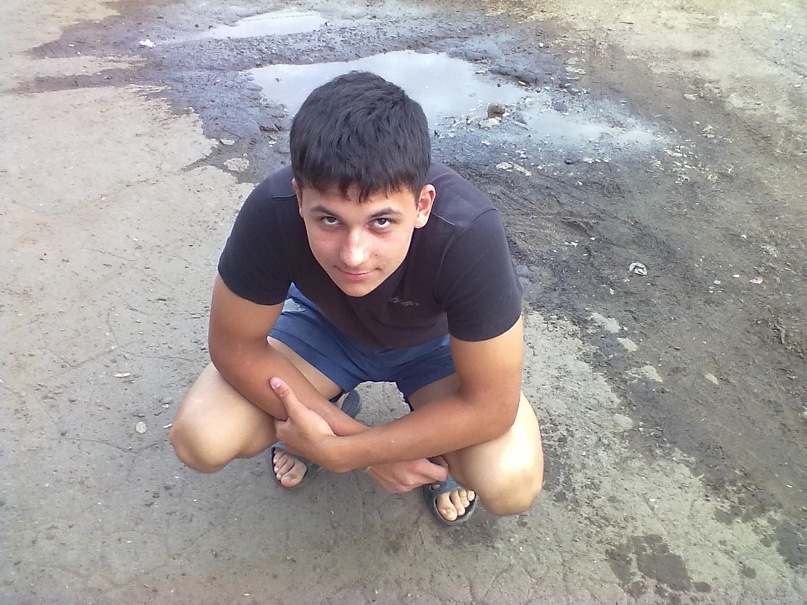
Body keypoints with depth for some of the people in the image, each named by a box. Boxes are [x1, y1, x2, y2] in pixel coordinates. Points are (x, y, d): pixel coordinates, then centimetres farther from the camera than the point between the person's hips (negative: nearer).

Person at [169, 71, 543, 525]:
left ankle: (436, 442, 10)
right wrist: (367, 442, -21)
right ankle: (332, 408, 13)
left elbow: (491, 404, -29)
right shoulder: (272, 214, -35)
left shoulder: (469, 233, -39)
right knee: (200, 439, -17)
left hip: (438, 339, -1)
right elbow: (236, 347, -20)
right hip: (327, 323, 2)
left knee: (511, 483, -25)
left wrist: (341, 453, -29)